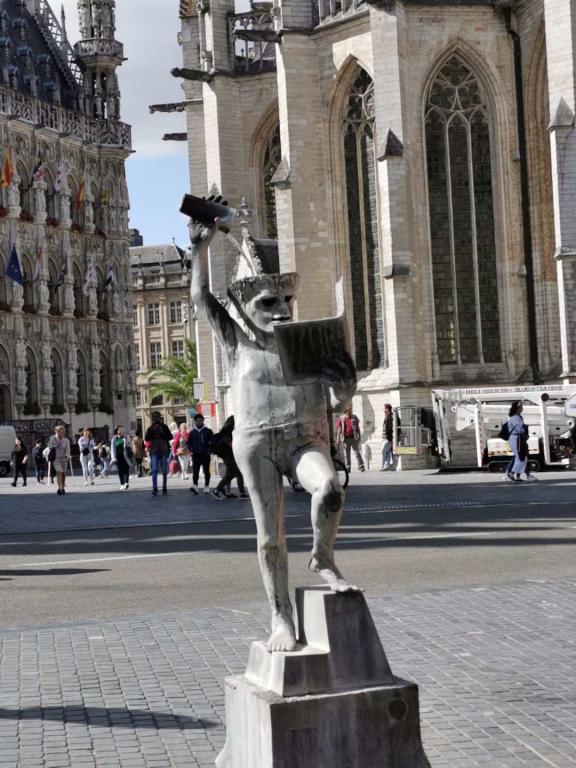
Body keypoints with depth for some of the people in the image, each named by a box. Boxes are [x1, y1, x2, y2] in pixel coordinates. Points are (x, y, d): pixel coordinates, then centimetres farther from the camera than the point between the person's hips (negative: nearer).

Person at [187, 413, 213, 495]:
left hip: (205, 455, -1)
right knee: (195, 472, -10)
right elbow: (189, 443, 17)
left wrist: (210, 450, -4)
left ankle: (206, 487, 15)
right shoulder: (192, 432, 7)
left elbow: (213, 441, 5)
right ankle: (195, 487, -19)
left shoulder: (208, 431, 2)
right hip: (196, 455, 1)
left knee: (206, 472, 6)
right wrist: (191, 450, 3)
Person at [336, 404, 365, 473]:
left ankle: (361, 467, -1)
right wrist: (338, 438, -2)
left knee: (357, 452, -3)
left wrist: (359, 437, 5)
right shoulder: (341, 418, 2)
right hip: (346, 438, 1)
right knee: (347, 454, 6)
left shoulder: (354, 418, 2)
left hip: (354, 438, -1)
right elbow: (339, 429, 4)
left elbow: (358, 428, 8)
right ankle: (348, 468, 10)